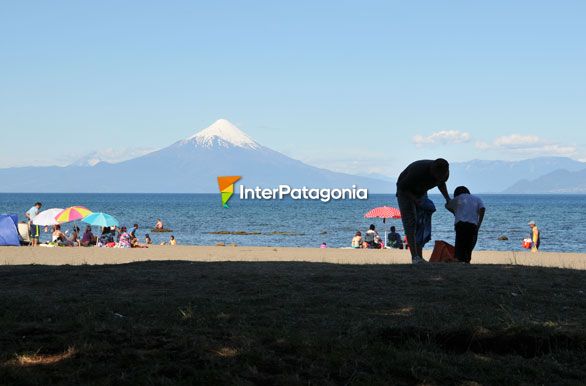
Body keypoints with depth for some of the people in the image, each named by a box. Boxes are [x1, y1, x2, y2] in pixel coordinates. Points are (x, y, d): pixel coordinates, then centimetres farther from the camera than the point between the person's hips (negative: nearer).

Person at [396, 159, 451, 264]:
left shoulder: (444, 173, -21)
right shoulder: (419, 171, -40)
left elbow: (441, 183, 6)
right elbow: (401, 186, -25)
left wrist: (447, 198, -8)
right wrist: (414, 199, -31)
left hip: (421, 192, 6)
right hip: (405, 191, -6)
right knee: (410, 223, -18)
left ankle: (419, 257, 2)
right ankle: (414, 257, -26)